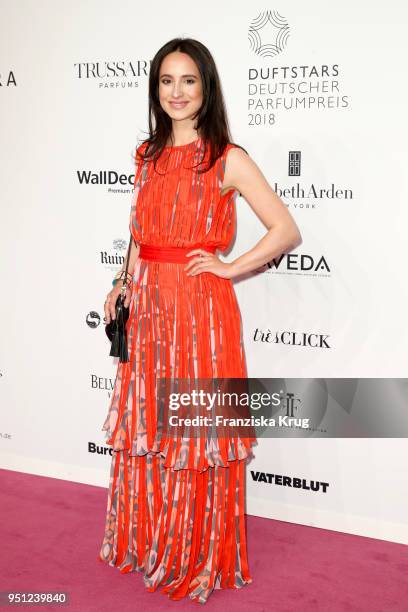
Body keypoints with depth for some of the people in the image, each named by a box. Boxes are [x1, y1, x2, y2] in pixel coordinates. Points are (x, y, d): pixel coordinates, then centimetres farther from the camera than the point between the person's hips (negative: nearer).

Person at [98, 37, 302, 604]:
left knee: (198, 431, 4)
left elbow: (287, 232, -8)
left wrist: (229, 268, -9)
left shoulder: (228, 160, -7)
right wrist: (123, 283, 11)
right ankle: (145, 542, 34)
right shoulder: (149, 154, 11)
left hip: (201, 309, -5)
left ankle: (199, 558, 24)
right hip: (148, 308, 6)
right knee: (146, 428, 14)